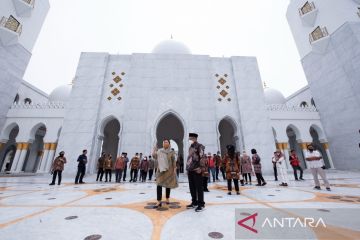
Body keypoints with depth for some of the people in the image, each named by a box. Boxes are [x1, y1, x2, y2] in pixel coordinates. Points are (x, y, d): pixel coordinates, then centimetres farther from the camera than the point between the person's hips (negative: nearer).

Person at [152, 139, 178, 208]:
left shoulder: (171, 152, -1)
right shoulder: (159, 151, 6)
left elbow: (174, 161, -2)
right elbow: (154, 156, -4)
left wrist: (174, 169, -7)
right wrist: (154, 150, -5)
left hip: (169, 170, 0)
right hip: (160, 170, 1)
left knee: (168, 185, 11)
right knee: (159, 185, -9)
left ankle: (167, 199, 30)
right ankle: (159, 202, -5)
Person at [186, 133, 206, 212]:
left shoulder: (199, 146, -7)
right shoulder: (190, 147, 16)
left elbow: (202, 157, -15)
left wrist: (200, 168, -18)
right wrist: (187, 167, 17)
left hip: (196, 170, -8)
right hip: (190, 170, 8)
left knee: (199, 187, 1)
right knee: (192, 187, 14)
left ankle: (201, 204, 13)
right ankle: (194, 202, 28)